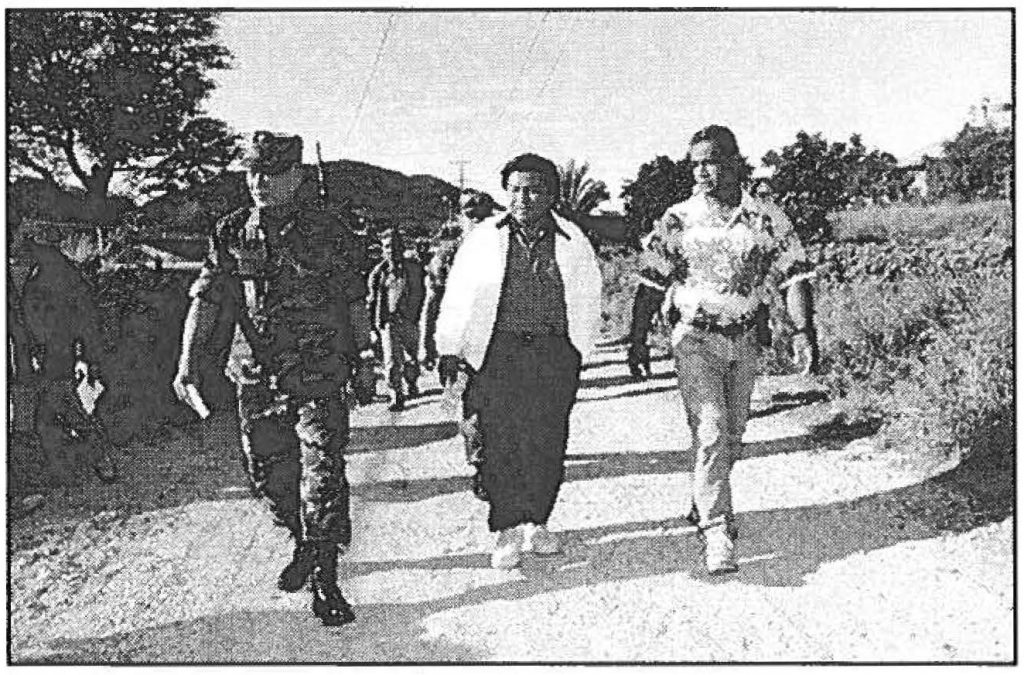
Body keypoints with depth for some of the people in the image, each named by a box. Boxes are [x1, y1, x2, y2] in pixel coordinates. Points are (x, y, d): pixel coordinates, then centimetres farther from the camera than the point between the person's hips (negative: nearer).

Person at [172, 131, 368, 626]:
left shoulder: (326, 232, -3)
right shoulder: (232, 234, 4)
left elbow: (354, 300, 6)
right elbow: (206, 300, 0)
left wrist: (360, 353, 12)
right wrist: (189, 363, -9)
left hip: (319, 375, -3)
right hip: (256, 377, 3)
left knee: (322, 472, -7)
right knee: (269, 471, 11)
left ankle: (325, 576, 3)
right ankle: (303, 544, 36)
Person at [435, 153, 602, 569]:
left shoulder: (573, 242, 5)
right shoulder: (484, 239, 3)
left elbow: (588, 301, 14)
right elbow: (458, 297, 7)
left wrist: (577, 351, 11)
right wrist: (450, 350, 5)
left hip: (555, 354, 1)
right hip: (498, 352, -1)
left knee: (548, 445, 3)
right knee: (501, 444, -3)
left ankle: (536, 523, 21)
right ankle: (508, 532, 7)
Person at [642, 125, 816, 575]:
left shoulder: (768, 219, 2)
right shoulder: (677, 219, -1)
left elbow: (794, 275, 2)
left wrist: (803, 331, -11)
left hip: (744, 338, 3)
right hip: (694, 336, -3)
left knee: (732, 434, 13)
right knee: (710, 432, -12)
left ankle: (704, 503, 37)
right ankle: (717, 531, -8)